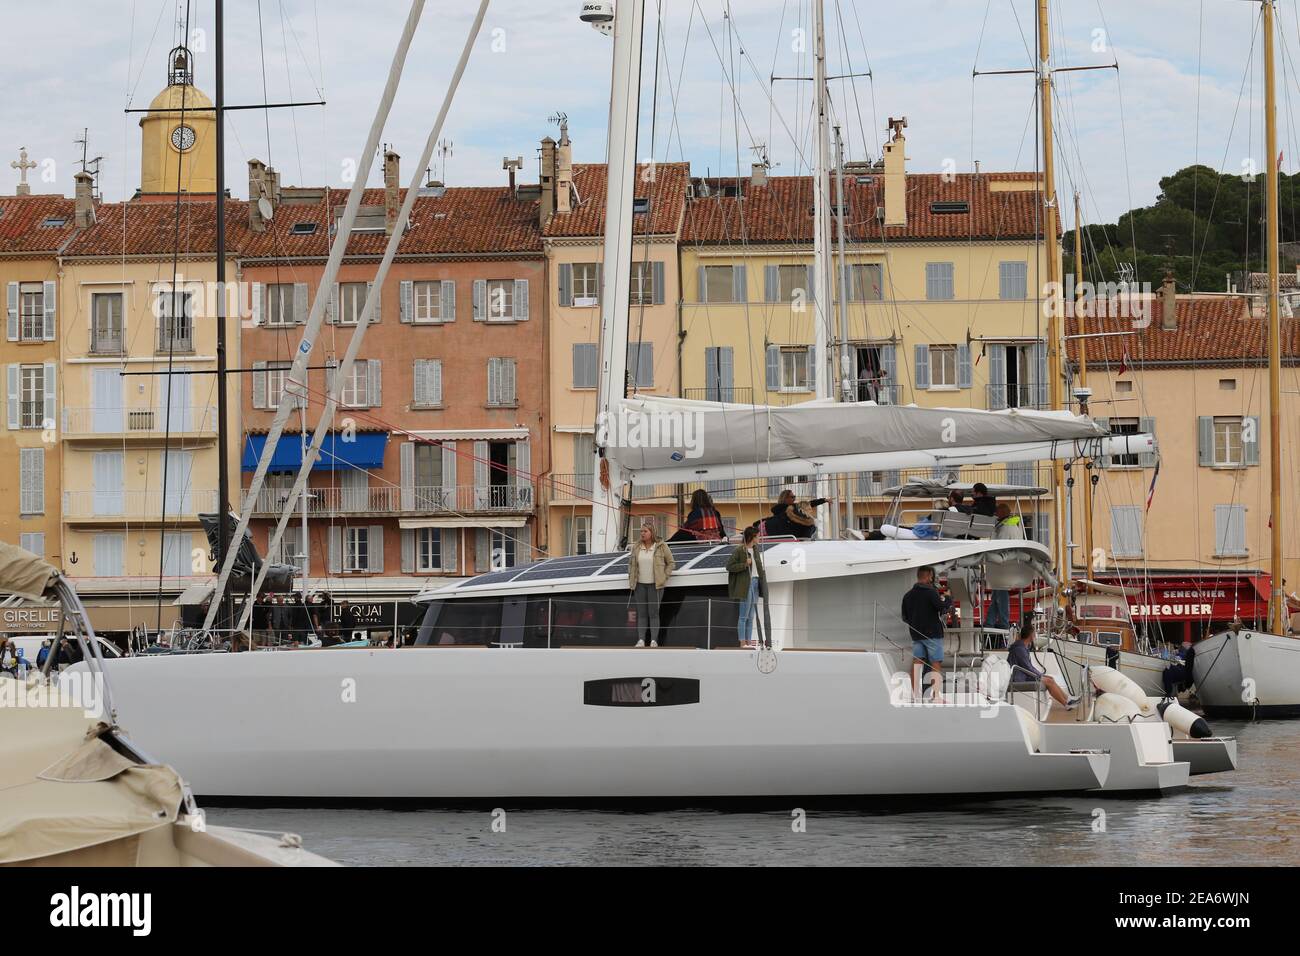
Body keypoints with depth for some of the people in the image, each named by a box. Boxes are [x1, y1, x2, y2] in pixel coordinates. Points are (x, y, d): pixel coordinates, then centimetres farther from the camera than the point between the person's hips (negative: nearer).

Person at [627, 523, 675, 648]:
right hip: (640, 585, 3)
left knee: (653, 613, -4)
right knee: (641, 613, 3)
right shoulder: (636, 547, 6)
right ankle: (641, 640, 2)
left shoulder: (661, 547, -3)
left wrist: (664, 577, -3)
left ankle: (654, 641, -1)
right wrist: (631, 579, 9)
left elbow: (671, 563, 5)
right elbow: (631, 564, 18)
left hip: (655, 586, -3)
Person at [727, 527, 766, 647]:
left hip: (755, 582, 8)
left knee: (751, 616, 8)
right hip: (745, 585, -8)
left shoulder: (755, 548, 13)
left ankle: (749, 641, 10)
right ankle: (742, 642, -5)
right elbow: (729, 566, -12)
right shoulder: (739, 550, -10)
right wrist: (745, 564, -19)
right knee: (743, 616, -6)